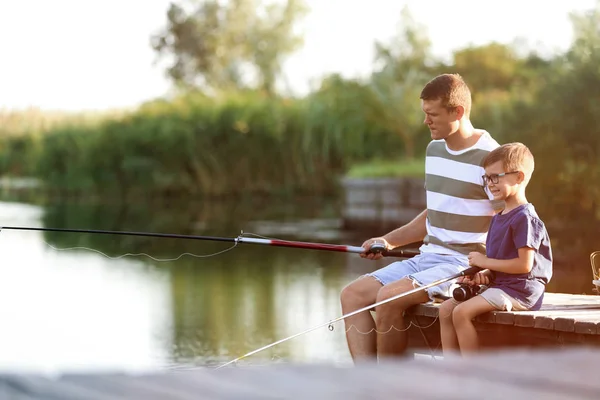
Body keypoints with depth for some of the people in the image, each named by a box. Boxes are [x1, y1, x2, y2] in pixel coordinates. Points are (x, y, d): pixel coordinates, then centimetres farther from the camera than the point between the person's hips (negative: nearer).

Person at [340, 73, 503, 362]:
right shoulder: (434, 149, 13)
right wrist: (388, 241, 15)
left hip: (463, 265, -9)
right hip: (428, 257, 9)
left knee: (389, 298, -28)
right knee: (352, 294, -4)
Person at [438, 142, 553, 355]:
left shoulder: (524, 218, -14)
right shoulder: (498, 218, 17)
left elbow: (524, 264, -21)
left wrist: (486, 262, -13)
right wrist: (484, 275, -1)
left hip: (520, 290, -10)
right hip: (499, 285, 10)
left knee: (462, 312, -23)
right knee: (446, 308, 1)